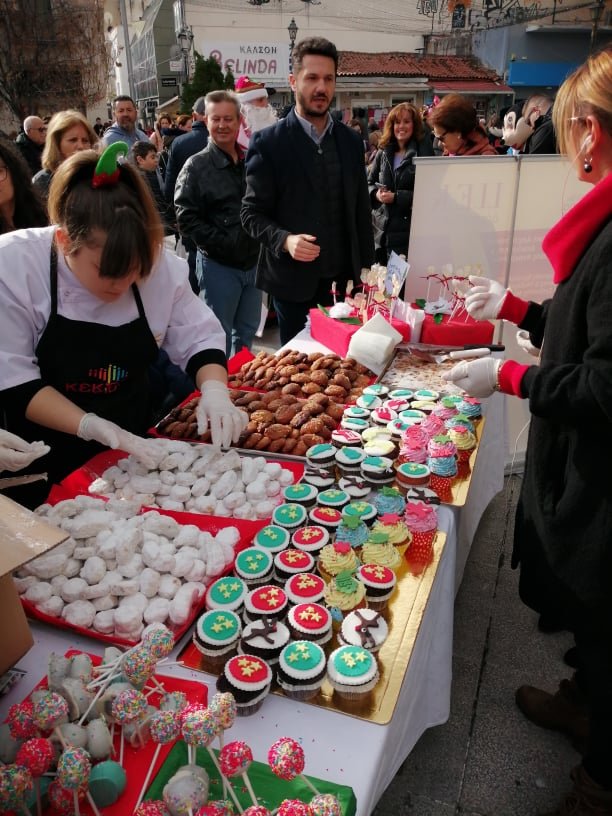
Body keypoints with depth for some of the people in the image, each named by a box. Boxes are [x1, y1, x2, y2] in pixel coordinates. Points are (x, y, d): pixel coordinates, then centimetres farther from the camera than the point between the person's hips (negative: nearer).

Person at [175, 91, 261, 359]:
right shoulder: (196, 166, -6)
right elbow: (186, 217, -11)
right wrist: (222, 243, -17)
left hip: (252, 261, 5)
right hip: (218, 264, -5)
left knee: (247, 329, 17)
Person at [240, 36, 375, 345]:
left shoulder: (351, 140, 9)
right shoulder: (268, 142, -5)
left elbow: (361, 211, 12)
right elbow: (252, 212, -5)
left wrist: (367, 270, 8)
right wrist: (285, 240, -23)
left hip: (344, 279, 4)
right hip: (294, 280, -3)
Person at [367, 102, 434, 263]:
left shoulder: (423, 152, -3)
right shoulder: (383, 152, 12)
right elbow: (369, 183, 17)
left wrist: (396, 197, -16)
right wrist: (376, 194, -6)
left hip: (411, 230, -5)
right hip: (384, 229, 5)